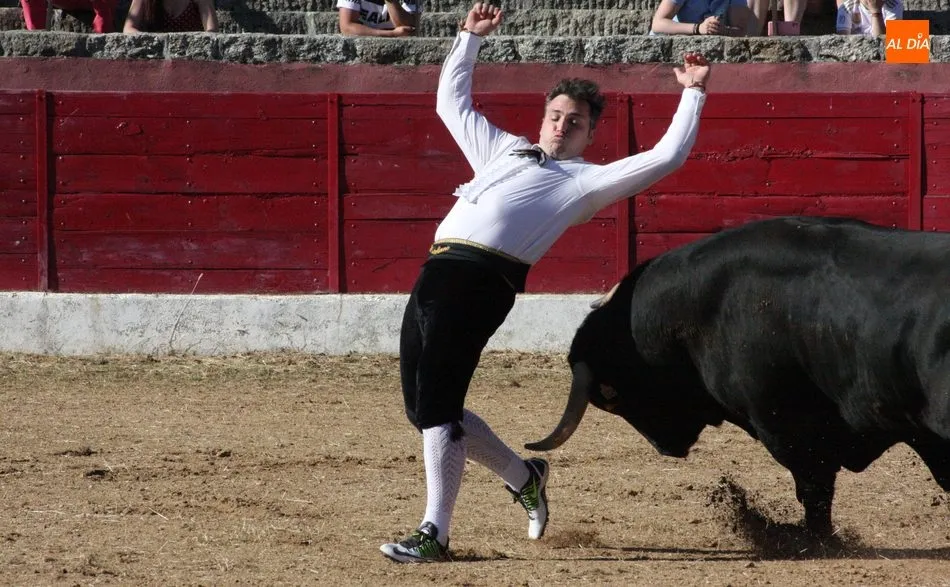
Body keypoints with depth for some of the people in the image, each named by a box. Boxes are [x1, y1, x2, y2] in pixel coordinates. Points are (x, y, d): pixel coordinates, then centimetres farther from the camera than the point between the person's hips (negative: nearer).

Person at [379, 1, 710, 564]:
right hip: (439, 268, 7)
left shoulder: (588, 180, 15)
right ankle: (523, 475, 27)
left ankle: (435, 533, -12)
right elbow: (452, 101, 44)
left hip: (484, 279, -7)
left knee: (436, 404, -15)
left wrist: (693, 95, 11)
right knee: (424, 406, 7)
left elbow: (667, 157, 11)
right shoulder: (502, 151, 32)